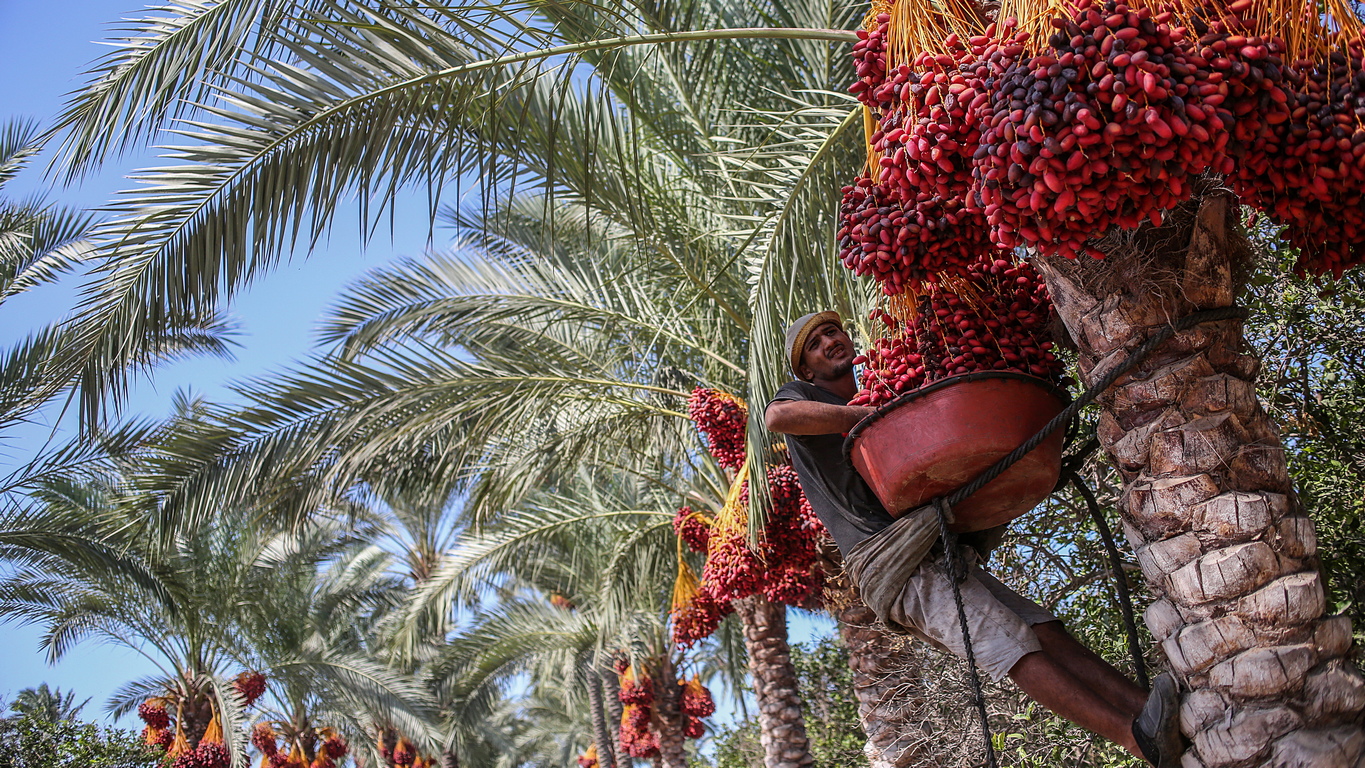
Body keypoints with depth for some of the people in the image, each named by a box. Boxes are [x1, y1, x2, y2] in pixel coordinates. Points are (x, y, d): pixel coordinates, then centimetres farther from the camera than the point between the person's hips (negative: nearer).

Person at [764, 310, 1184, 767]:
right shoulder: (801, 397, 10)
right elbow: (777, 417, -19)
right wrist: (872, 418, -14)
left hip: (941, 554, 8)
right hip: (897, 568, -8)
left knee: (1048, 632, -8)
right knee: (1012, 645, -23)